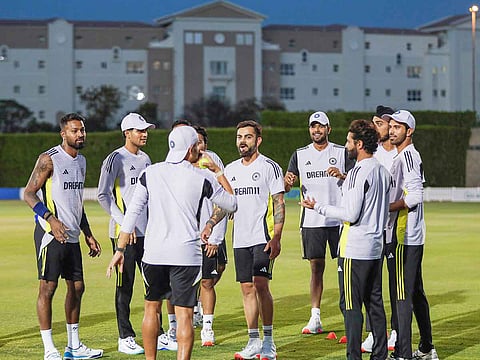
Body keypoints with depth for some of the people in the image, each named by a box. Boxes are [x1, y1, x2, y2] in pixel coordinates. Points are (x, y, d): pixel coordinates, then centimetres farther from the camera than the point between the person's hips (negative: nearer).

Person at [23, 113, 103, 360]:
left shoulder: (81, 161, 15)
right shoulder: (49, 159, -10)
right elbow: (29, 193, -12)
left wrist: (88, 235, 21)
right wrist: (51, 219, -25)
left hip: (72, 235, 8)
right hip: (50, 234, -8)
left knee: (76, 287, 11)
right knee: (48, 287, -5)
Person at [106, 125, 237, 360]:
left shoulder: (150, 173, 2)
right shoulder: (202, 178, -4)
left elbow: (132, 213, 2)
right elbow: (232, 204, 9)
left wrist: (120, 249, 6)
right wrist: (218, 172, 18)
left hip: (153, 253, 3)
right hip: (186, 254, -3)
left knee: (152, 307, 18)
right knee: (184, 314, -2)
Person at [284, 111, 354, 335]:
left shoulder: (341, 153, 4)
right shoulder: (300, 155, 10)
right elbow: (286, 186, 4)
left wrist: (342, 175, -20)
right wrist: (287, 182, -19)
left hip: (339, 218, -2)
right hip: (312, 221, 2)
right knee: (316, 267, 3)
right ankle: (315, 318, 5)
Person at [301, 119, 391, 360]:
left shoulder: (359, 172, -16)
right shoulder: (383, 171, 11)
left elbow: (351, 214, -19)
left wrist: (318, 207, -9)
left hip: (354, 249, -9)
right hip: (376, 248, 9)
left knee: (352, 305, -4)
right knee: (375, 304, 13)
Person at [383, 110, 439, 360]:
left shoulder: (408, 155, -14)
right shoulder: (402, 156, 18)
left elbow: (415, 196, -23)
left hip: (406, 237, -11)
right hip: (413, 236, 11)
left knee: (403, 295, -10)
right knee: (416, 293, 16)